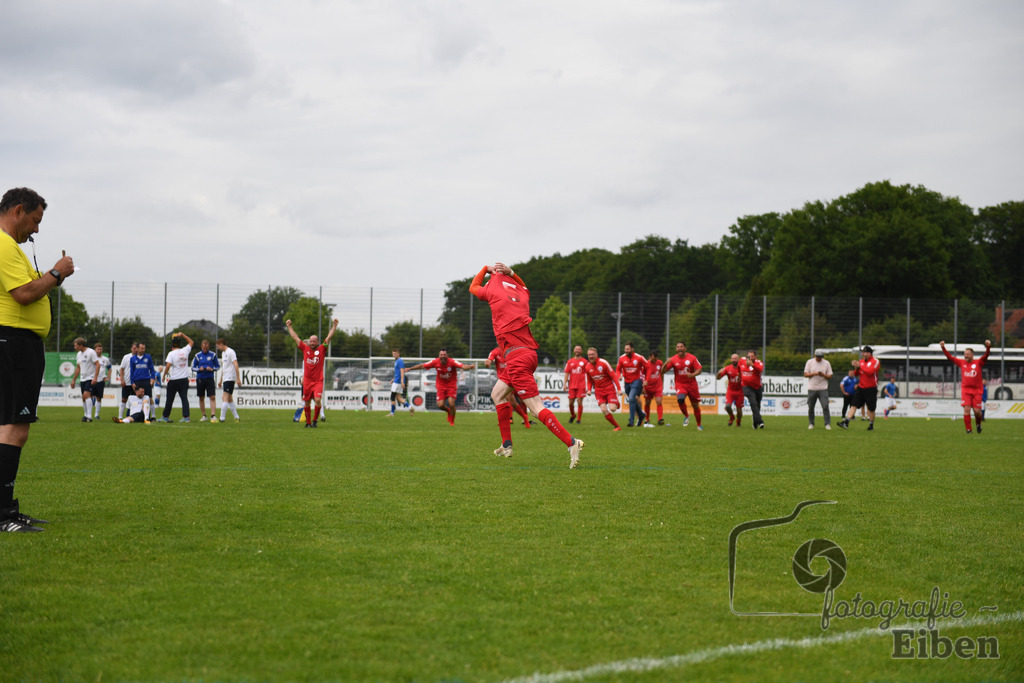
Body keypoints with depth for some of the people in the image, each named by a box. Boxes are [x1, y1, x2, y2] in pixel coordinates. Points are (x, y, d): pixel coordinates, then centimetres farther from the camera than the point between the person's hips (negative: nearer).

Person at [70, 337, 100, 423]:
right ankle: (86, 416, 17)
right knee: (83, 398, 7)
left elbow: (97, 365, -14)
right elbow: (78, 368, 22)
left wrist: (95, 377, -22)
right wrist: (73, 380, 21)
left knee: (86, 394, -21)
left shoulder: (91, 352, -11)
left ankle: (89, 416, -24)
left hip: (91, 378, -8)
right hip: (83, 379, 8)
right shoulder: (78, 354, 13)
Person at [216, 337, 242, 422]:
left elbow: (236, 365, -16)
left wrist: (238, 379, -21)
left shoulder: (230, 352, -10)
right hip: (225, 379, 10)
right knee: (229, 399, 10)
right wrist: (220, 380, 28)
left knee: (225, 397, -14)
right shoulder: (223, 353, 19)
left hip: (230, 378, -10)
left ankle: (222, 418, -18)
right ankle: (236, 417, 14)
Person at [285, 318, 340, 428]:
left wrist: (334, 326, -6)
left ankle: (315, 421, -5)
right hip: (307, 381, 3)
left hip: (318, 381, -3)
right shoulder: (305, 349, 9)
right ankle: (308, 422, 19)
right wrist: (289, 326, 22)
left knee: (317, 400, -18)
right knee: (306, 403, 6)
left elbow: (329, 337, 0)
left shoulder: (321, 350, 3)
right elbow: (295, 337, 17)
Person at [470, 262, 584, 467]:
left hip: (516, 356, -9)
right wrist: (510, 272, 29)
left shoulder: (493, 291, -3)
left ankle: (571, 443, -24)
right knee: (497, 394, 21)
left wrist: (486, 268, 32)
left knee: (536, 407, -14)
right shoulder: (522, 293, 14)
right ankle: (506, 445, 22)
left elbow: (473, 287, 19)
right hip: (528, 353, 9)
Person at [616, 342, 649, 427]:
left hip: (636, 381, -5)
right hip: (627, 382, 5)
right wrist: (619, 375, -9)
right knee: (632, 400, 14)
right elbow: (618, 369, 11)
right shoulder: (622, 358, 0)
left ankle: (631, 421, -17)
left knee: (631, 399, -21)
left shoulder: (639, 358, -10)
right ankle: (641, 415, 40)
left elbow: (647, 367, 1)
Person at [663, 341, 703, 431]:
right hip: (680, 384, -1)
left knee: (695, 405, 4)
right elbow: (663, 371, -2)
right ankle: (686, 417, -3)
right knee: (680, 399, -29)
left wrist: (693, 375, -25)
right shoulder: (673, 359, -3)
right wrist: (666, 363, -22)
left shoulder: (692, 358, -4)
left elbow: (699, 369, -5)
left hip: (691, 384, 1)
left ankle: (699, 425, 23)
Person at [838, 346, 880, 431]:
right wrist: (856, 368, -7)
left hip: (871, 389, -5)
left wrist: (860, 366, -15)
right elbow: (856, 374, 14)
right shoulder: (861, 361, 11)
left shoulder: (875, 361, -9)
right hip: (860, 388, 5)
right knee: (854, 405, -5)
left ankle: (871, 425, 18)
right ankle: (846, 422, -11)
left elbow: (870, 371, -24)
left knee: (870, 408, 2)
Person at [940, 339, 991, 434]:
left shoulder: (978, 362, 1)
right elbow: (950, 357, 6)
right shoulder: (961, 362, 7)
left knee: (977, 411, -2)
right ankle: (968, 429, -5)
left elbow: (986, 356, -14)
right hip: (965, 390, 1)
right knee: (966, 409, -11)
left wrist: (988, 347, -33)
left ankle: (978, 424, 28)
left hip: (977, 390, -1)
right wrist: (943, 348, -4)